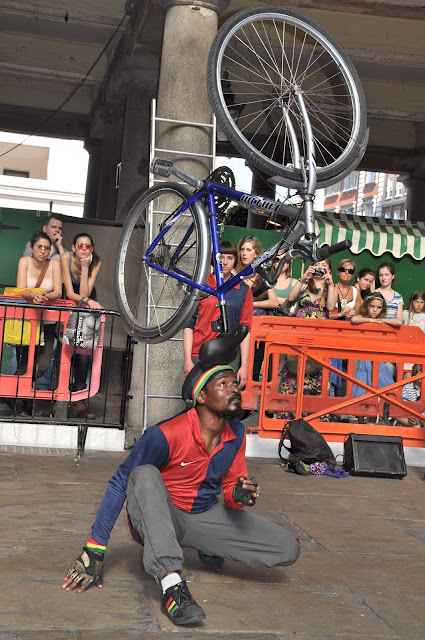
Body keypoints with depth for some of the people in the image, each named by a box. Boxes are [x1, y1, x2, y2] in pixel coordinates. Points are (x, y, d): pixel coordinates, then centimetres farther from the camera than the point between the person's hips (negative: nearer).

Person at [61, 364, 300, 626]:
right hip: (156, 520, -4)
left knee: (288, 549, -11)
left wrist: (239, 496, -22)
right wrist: (95, 551, -21)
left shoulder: (236, 434, -5)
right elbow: (120, 484, -18)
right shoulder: (166, 434, -23)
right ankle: (171, 583, -43)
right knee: (145, 474, -37)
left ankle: (212, 550, 13)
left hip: (204, 516, 4)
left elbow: (231, 490, 5)